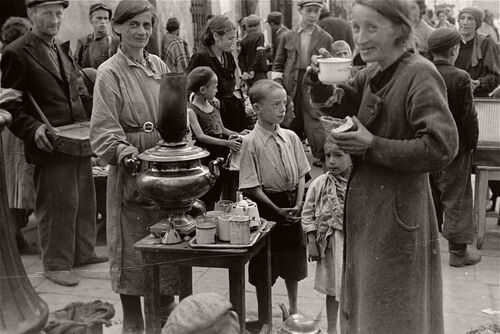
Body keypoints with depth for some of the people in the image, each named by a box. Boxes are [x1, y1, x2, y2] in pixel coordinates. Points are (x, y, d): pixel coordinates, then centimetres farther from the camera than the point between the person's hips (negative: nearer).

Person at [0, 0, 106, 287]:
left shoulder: (63, 50, 15)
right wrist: (33, 129, -21)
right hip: (51, 145, -7)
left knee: (85, 200, 15)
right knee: (57, 205, -1)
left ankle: (82, 252, 30)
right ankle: (56, 264, 14)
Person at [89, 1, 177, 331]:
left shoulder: (159, 65, 10)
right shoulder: (110, 73, -6)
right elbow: (104, 131, -12)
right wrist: (126, 154, -27)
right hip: (130, 169, -5)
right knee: (133, 248, 3)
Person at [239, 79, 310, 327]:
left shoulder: (290, 137, 1)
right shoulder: (251, 142, -13)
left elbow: (301, 175, 5)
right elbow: (251, 187, -13)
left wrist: (297, 204, -8)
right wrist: (277, 210, -17)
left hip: (291, 206, 4)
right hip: (267, 207, -4)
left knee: (293, 265, 17)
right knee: (264, 269, 8)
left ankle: (293, 310, 37)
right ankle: (264, 318, 25)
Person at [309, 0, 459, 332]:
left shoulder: (420, 74, -17)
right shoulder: (373, 74, 7)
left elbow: (442, 147, -25)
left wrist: (372, 146, -21)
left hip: (398, 215, -8)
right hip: (368, 209, 8)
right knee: (364, 306, 21)